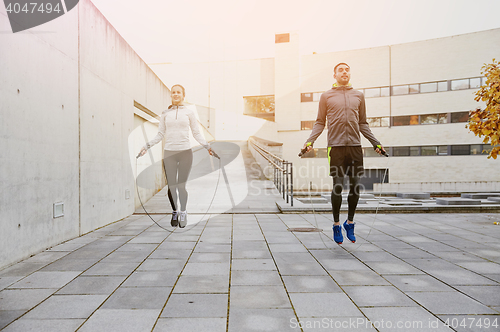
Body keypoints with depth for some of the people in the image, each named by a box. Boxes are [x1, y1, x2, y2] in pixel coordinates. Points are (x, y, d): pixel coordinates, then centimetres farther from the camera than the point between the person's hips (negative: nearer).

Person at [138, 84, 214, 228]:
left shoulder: (189, 112, 6)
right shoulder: (165, 114, 10)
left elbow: (196, 133, 7)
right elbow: (160, 134, 13)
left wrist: (207, 146, -4)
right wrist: (146, 146, 6)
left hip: (185, 152, -1)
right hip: (169, 153, 2)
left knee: (181, 185, -3)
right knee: (171, 186, 1)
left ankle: (183, 212, 18)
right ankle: (175, 212, 23)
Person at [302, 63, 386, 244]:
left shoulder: (358, 96, 17)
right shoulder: (326, 96, 9)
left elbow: (363, 124, 20)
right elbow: (319, 123, 9)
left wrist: (375, 143, 14)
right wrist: (310, 141, -5)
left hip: (355, 147, 3)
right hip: (336, 147, -3)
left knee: (355, 187, 3)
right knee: (338, 187, -4)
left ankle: (350, 222, 21)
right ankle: (336, 225, 13)